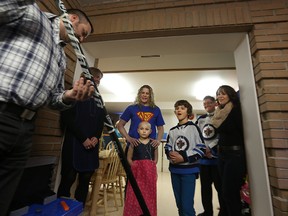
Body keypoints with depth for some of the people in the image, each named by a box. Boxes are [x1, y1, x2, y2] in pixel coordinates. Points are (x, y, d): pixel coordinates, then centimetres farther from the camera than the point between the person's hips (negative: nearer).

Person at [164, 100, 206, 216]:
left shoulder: (193, 127, -6)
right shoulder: (172, 130, 7)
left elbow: (201, 148, -10)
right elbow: (167, 147, 14)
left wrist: (184, 157, -17)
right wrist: (170, 154, -9)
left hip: (189, 170, -5)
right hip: (175, 170, 5)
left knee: (187, 205, -3)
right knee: (179, 204, 18)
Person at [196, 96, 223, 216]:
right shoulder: (200, 119, 13)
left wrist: (211, 149, -12)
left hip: (217, 157, -4)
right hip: (203, 157, 5)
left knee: (220, 186, 4)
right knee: (205, 186, 14)